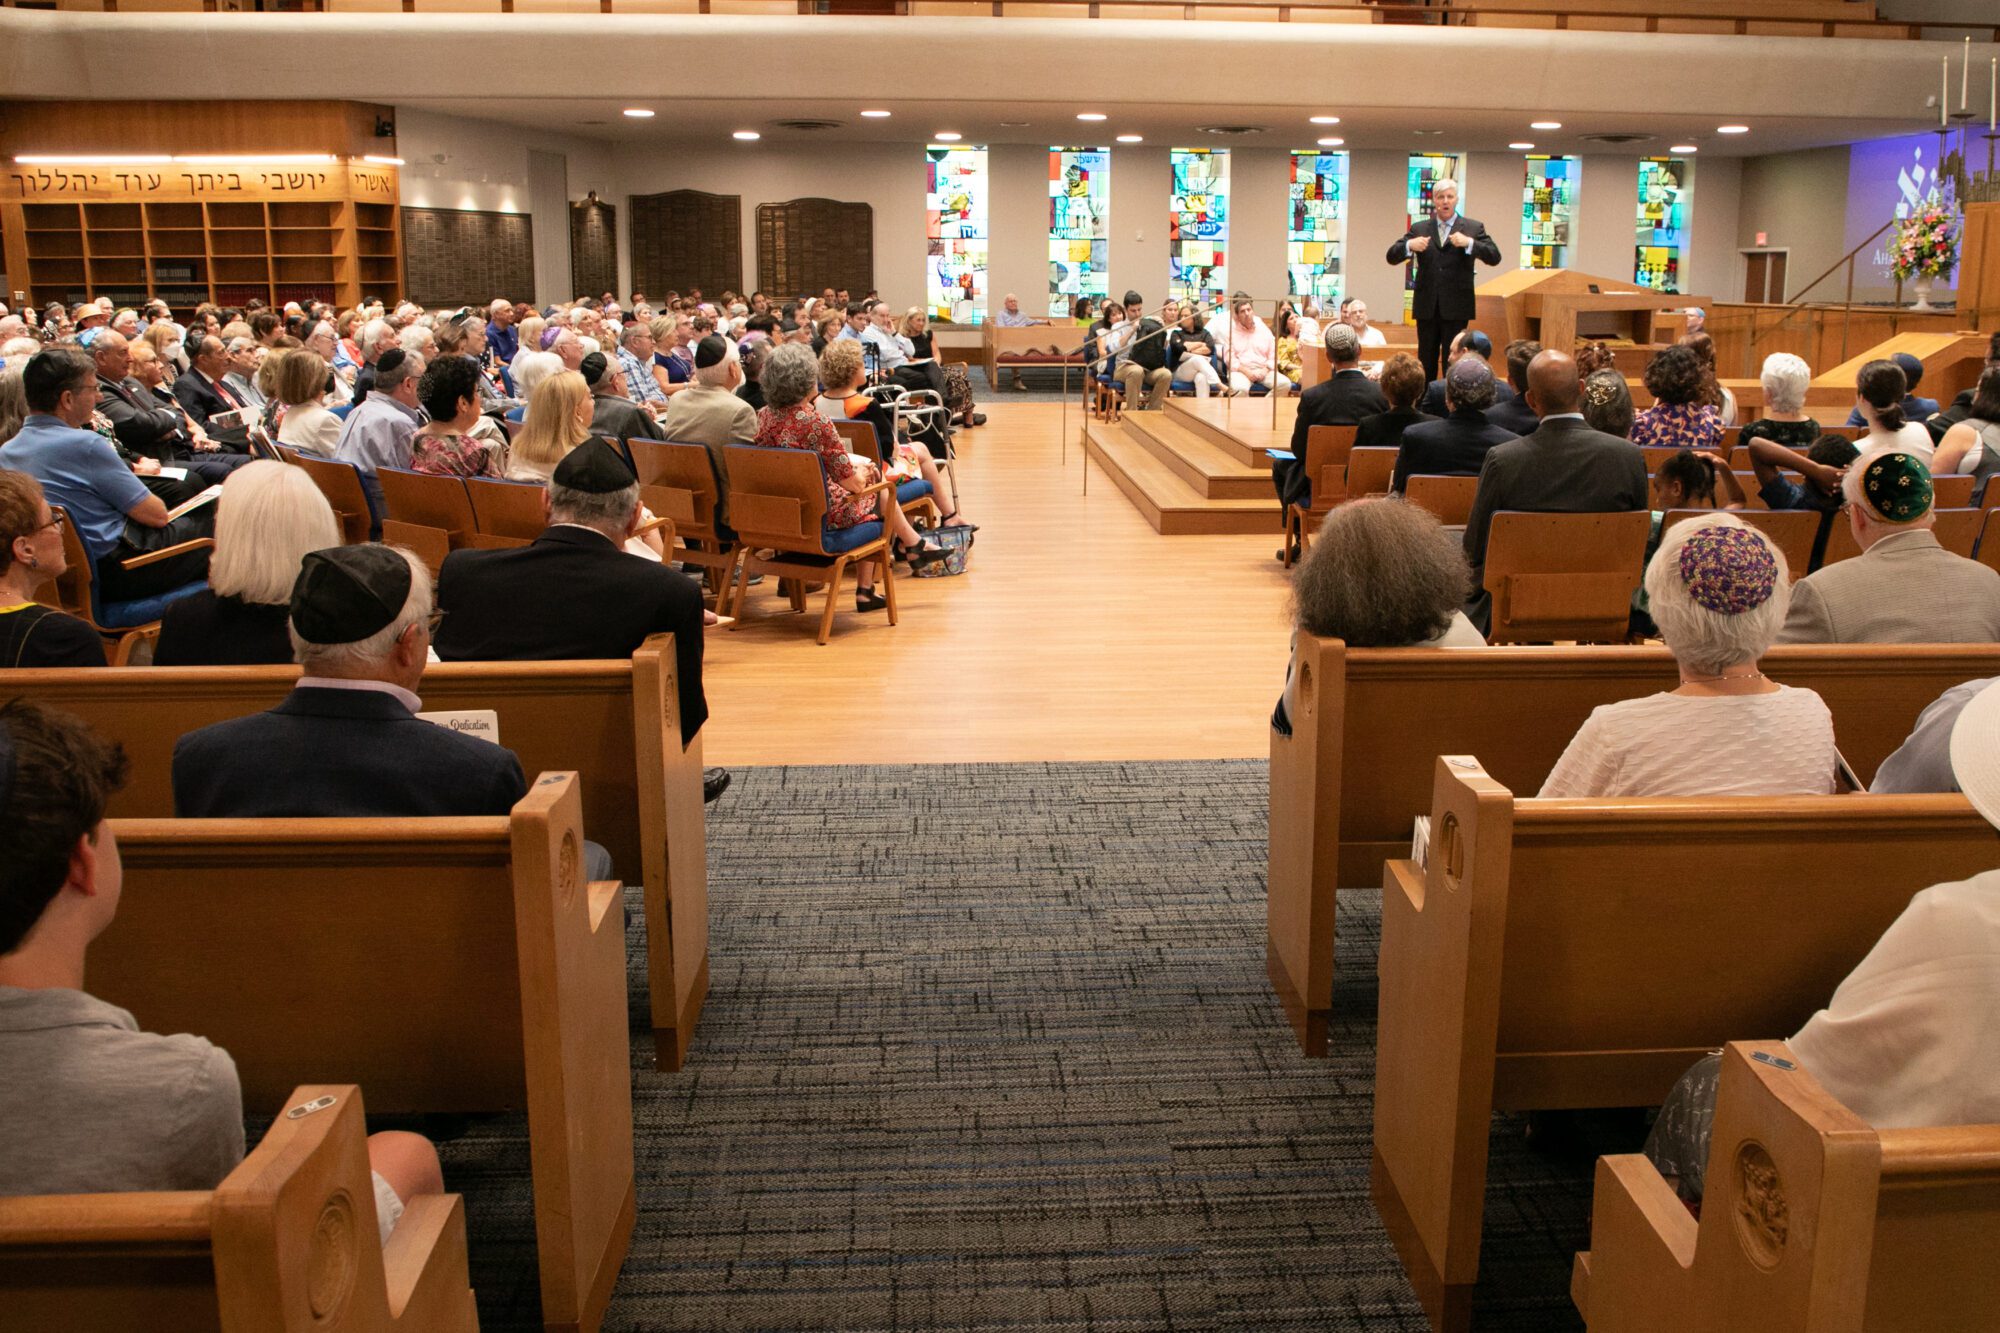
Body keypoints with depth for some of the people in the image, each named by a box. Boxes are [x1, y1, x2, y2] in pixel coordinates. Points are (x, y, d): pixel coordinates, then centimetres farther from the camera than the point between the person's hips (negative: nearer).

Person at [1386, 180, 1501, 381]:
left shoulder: (1473, 228, 4)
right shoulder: (1419, 228, 10)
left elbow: (1494, 257, -7)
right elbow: (1392, 256, 3)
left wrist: (1469, 243, -24)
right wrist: (1409, 245, -19)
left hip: (1456, 308, -2)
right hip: (1426, 307, 2)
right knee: (1426, 361, 8)